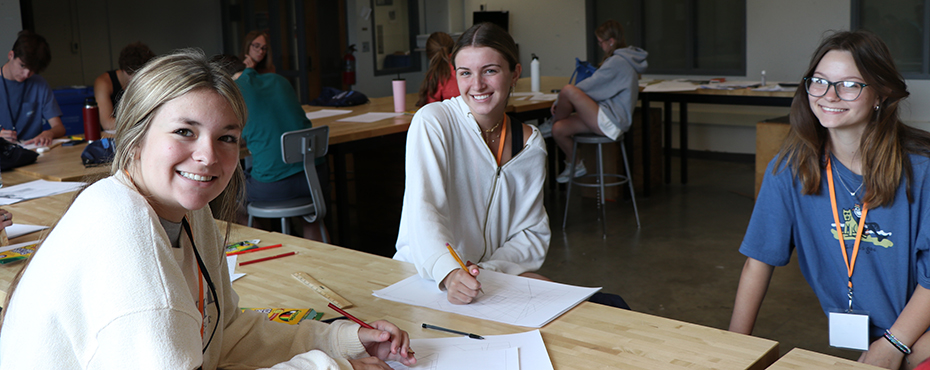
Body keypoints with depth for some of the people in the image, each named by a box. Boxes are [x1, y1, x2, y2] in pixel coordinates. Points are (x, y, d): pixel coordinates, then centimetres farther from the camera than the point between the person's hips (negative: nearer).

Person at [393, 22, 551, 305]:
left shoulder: (530, 143, 4)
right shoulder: (432, 122, -11)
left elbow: (533, 233, 5)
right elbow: (424, 210, -24)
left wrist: (489, 269, -14)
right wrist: (450, 273, -42)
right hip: (424, 278, -4)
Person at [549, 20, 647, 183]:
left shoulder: (617, 61, -15)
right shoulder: (625, 58, 18)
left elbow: (590, 86, -16)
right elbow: (600, 86, 23)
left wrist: (559, 101, -5)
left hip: (609, 121, -11)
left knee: (567, 91, -24)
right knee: (559, 130, 1)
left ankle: (551, 124, 3)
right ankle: (575, 165, 18)